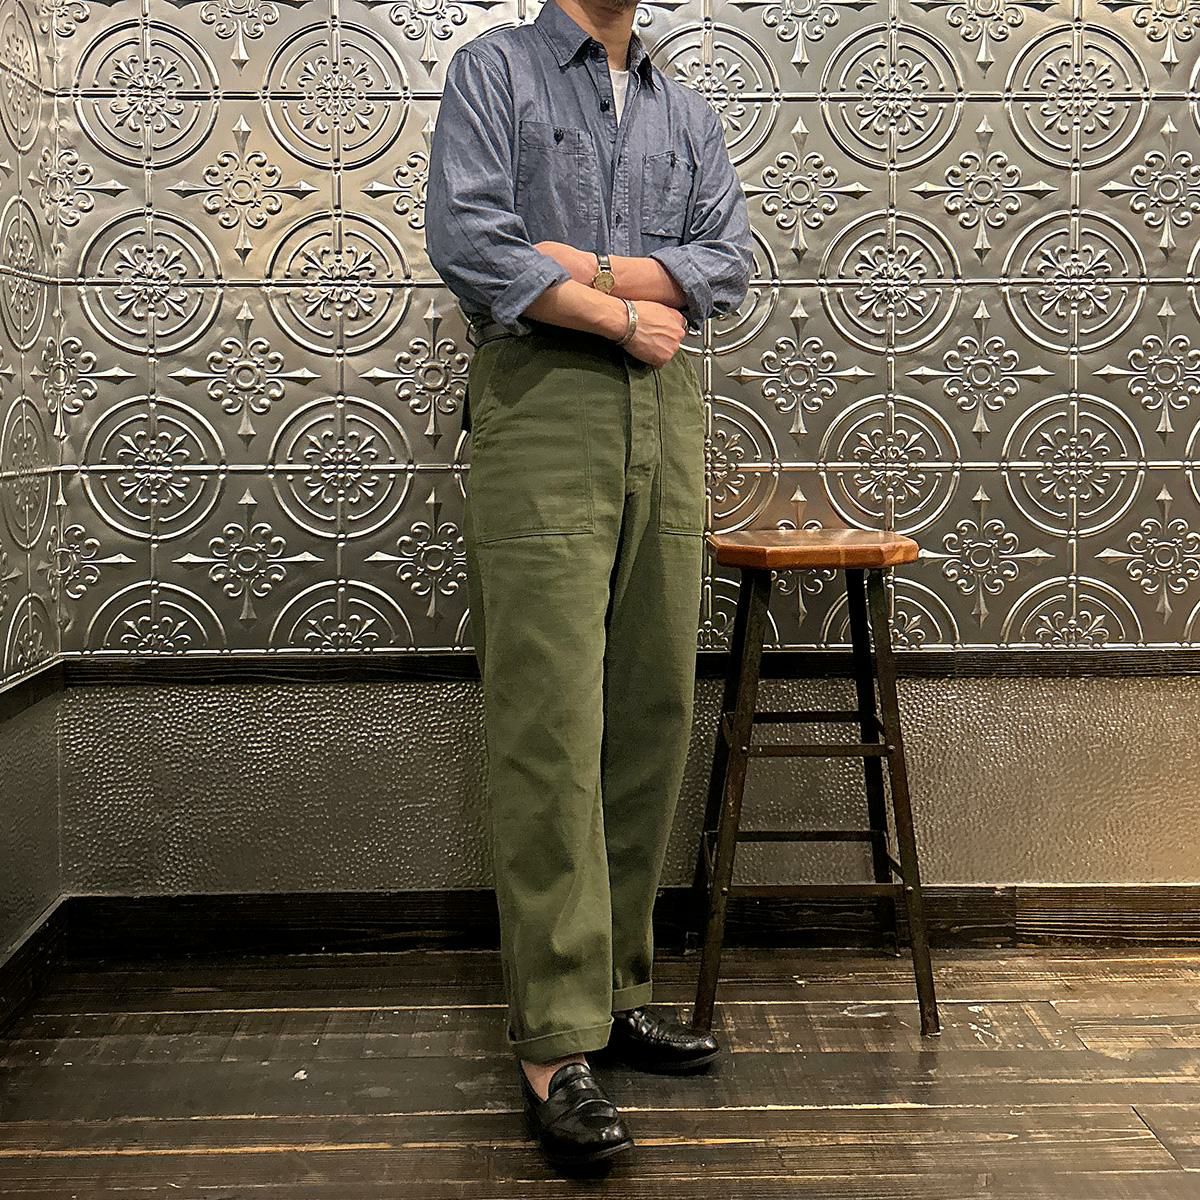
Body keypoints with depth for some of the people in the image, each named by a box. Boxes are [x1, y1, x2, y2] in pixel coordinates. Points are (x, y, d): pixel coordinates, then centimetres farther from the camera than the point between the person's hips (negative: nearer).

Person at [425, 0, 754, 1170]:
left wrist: (583, 265, -7)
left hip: (664, 417, 5)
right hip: (539, 406, -5)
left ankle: (618, 988, 16)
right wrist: (623, 313, -5)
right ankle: (553, 1043, -8)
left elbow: (727, 262, 6)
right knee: (551, 720, -11)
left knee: (652, 716, 4)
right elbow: (466, 241, -8)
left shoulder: (685, 112, 21)